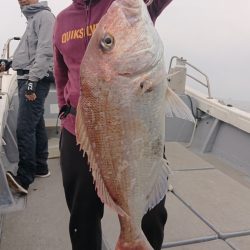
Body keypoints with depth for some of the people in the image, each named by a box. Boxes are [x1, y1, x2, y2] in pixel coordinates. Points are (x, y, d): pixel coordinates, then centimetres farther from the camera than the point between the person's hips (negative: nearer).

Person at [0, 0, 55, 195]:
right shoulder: (32, 18, 22)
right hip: (27, 78, 10)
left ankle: (24, 178, -14)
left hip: (36, 80, -10)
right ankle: (40, 166, 22)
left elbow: (45, 52, -18)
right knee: (36, 125, 13)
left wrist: (32, 81, -24)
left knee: (24, 128, -15)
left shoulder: (44, 16, -7)